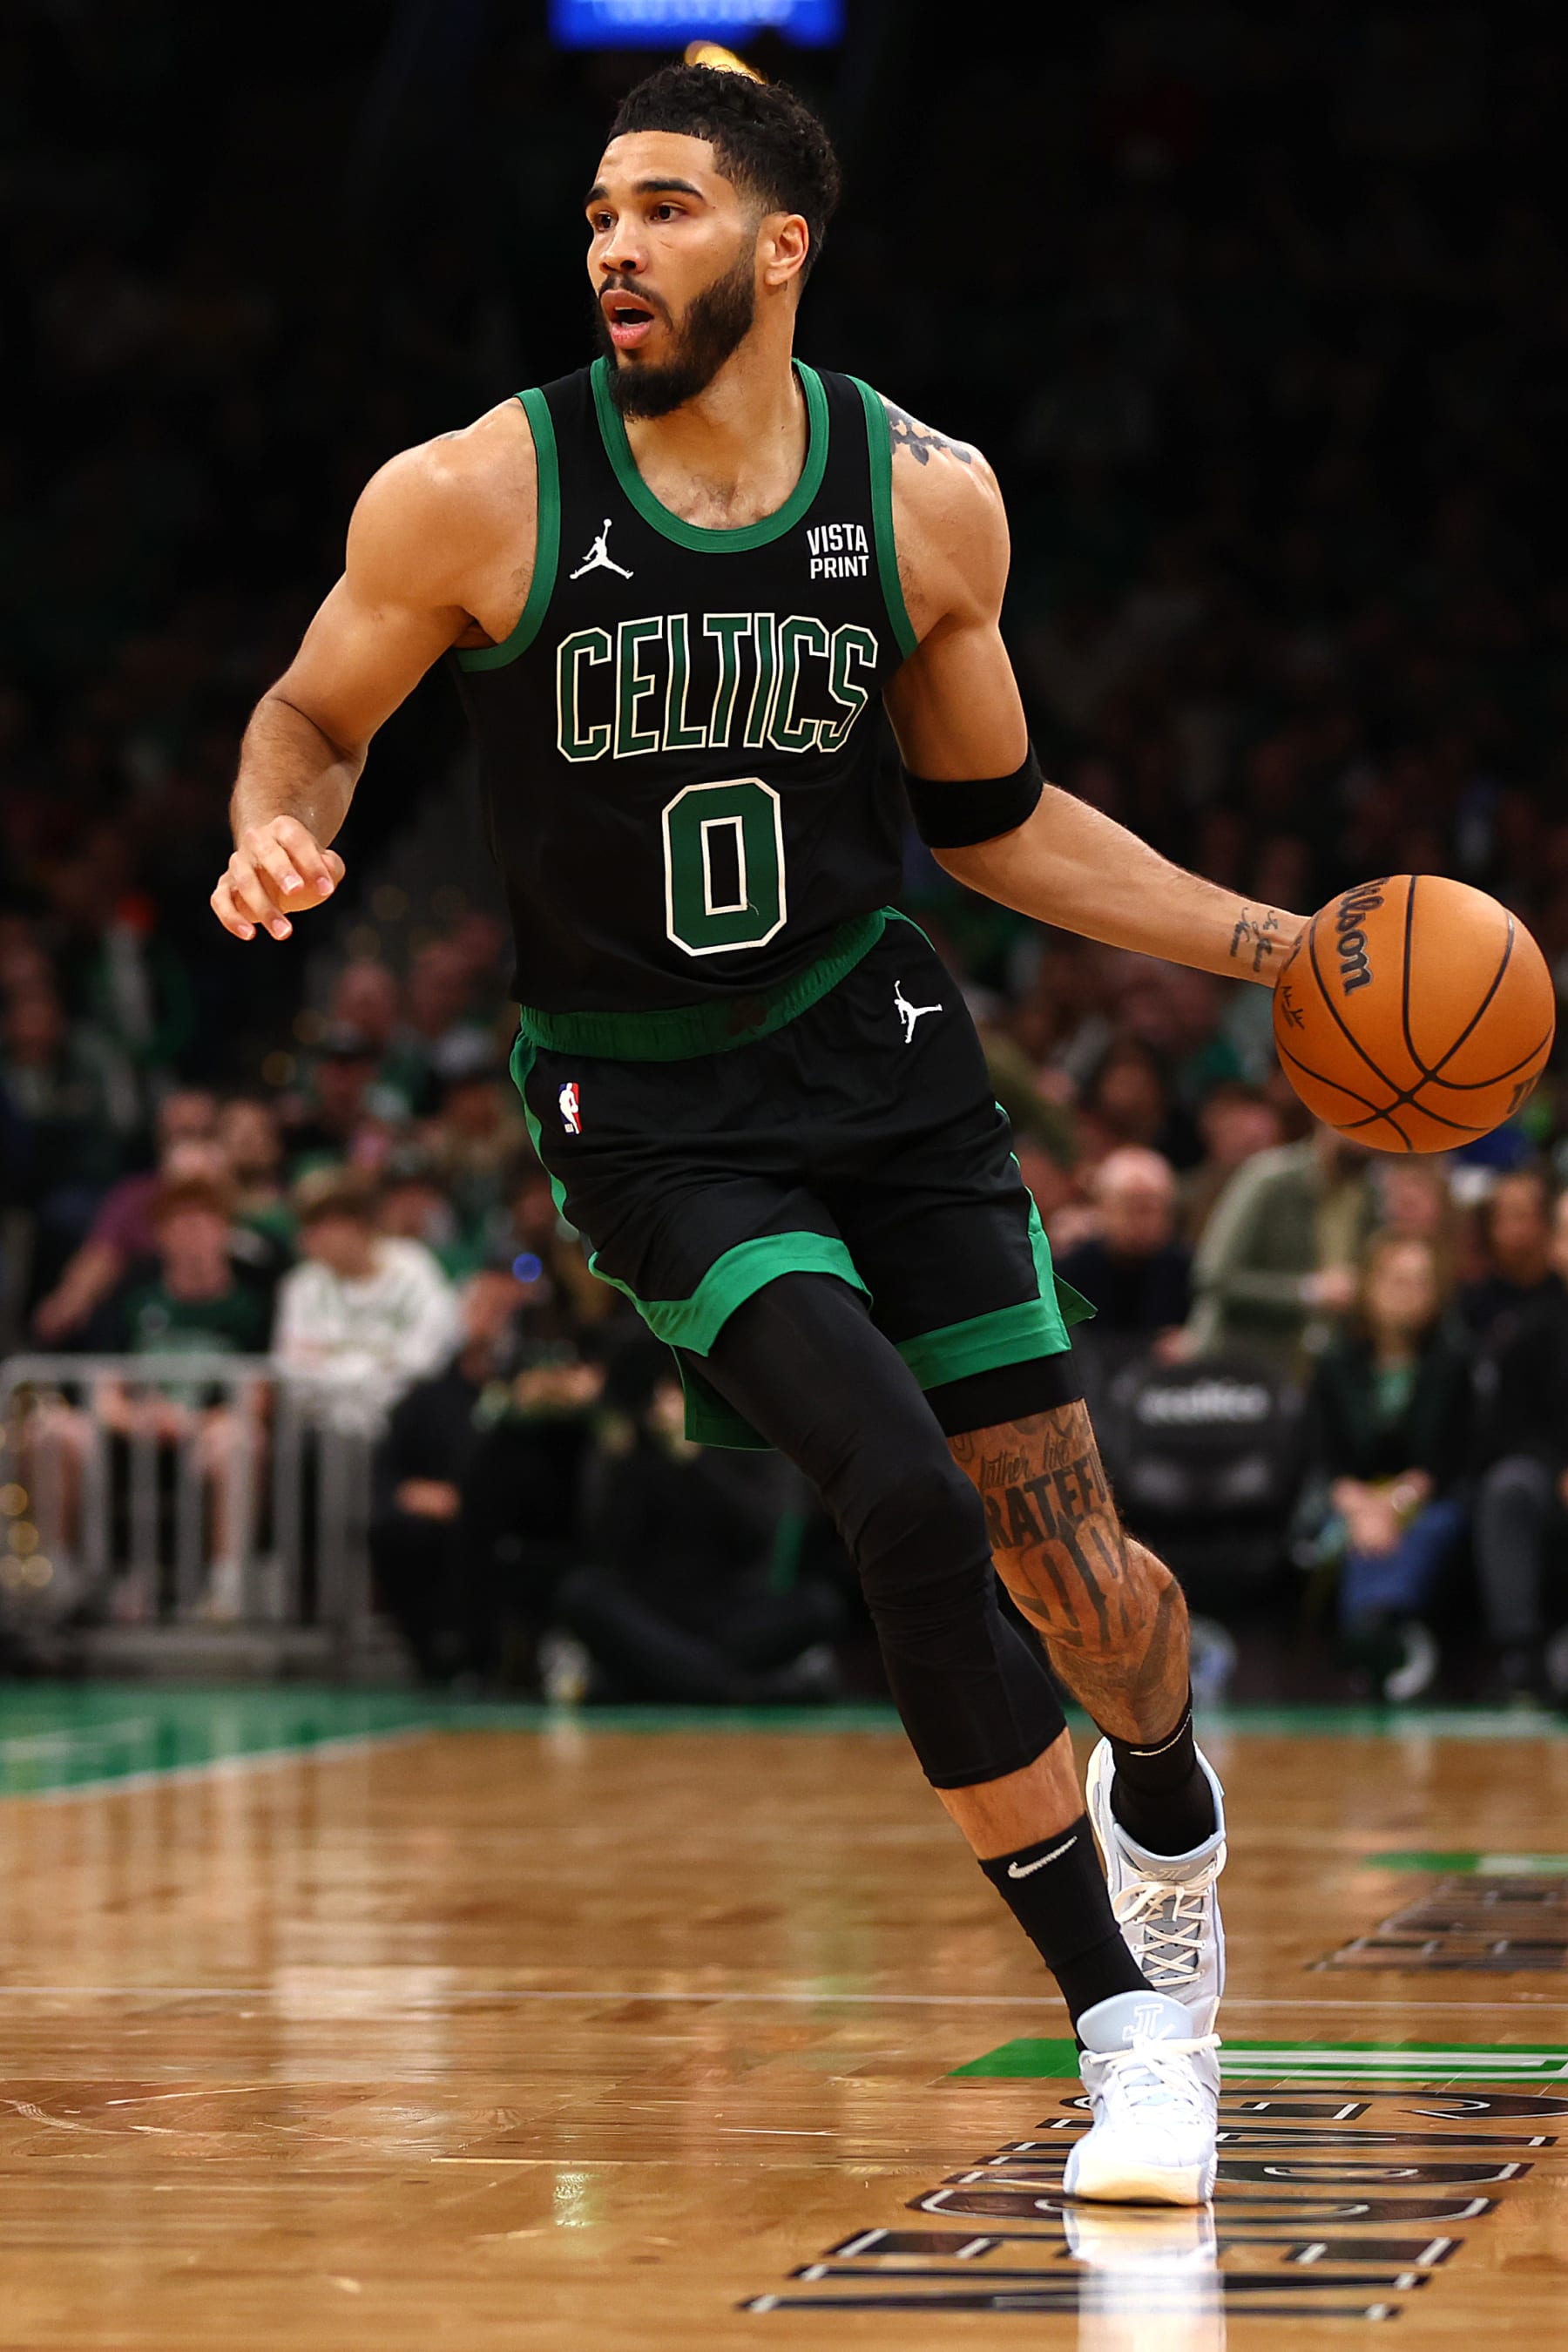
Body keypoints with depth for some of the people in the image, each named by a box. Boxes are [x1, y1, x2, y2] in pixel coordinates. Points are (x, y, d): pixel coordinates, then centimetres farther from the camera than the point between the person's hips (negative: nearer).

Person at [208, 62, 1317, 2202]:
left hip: (880, 1058, 3)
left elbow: (996, 823, 10)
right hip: (652, 1116, -3)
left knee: (1073, 1563, 1)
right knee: (913, 1513, -21)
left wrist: (1277, 946, 4)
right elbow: (314, 718, 4)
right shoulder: (474, 498, -12)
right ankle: (1125, 2022, -6)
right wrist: (276, 832, -19)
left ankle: (1168, 1817, 39)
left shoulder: (928, 501, -4)